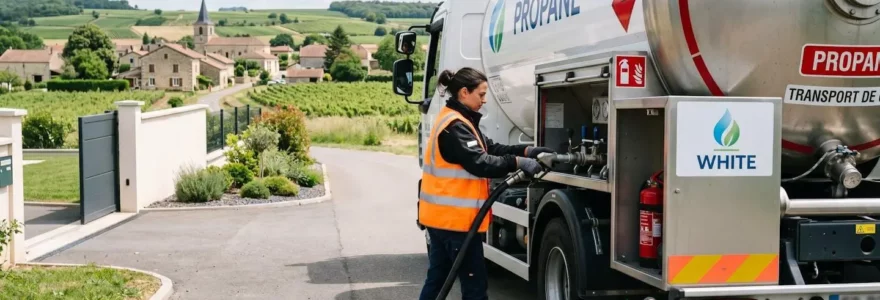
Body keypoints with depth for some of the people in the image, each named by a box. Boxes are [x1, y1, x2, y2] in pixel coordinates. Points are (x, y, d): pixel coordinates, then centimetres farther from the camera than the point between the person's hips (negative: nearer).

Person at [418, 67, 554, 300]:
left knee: (437, 278, 15)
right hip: (455, 217, -11)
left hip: (443, 215, 11)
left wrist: (527, 151, 1)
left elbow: (490, 149, 13)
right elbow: (479, 163, -27)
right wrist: (518, 162, -28)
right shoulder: (454, 126, -18)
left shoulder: (457, 121, 16)